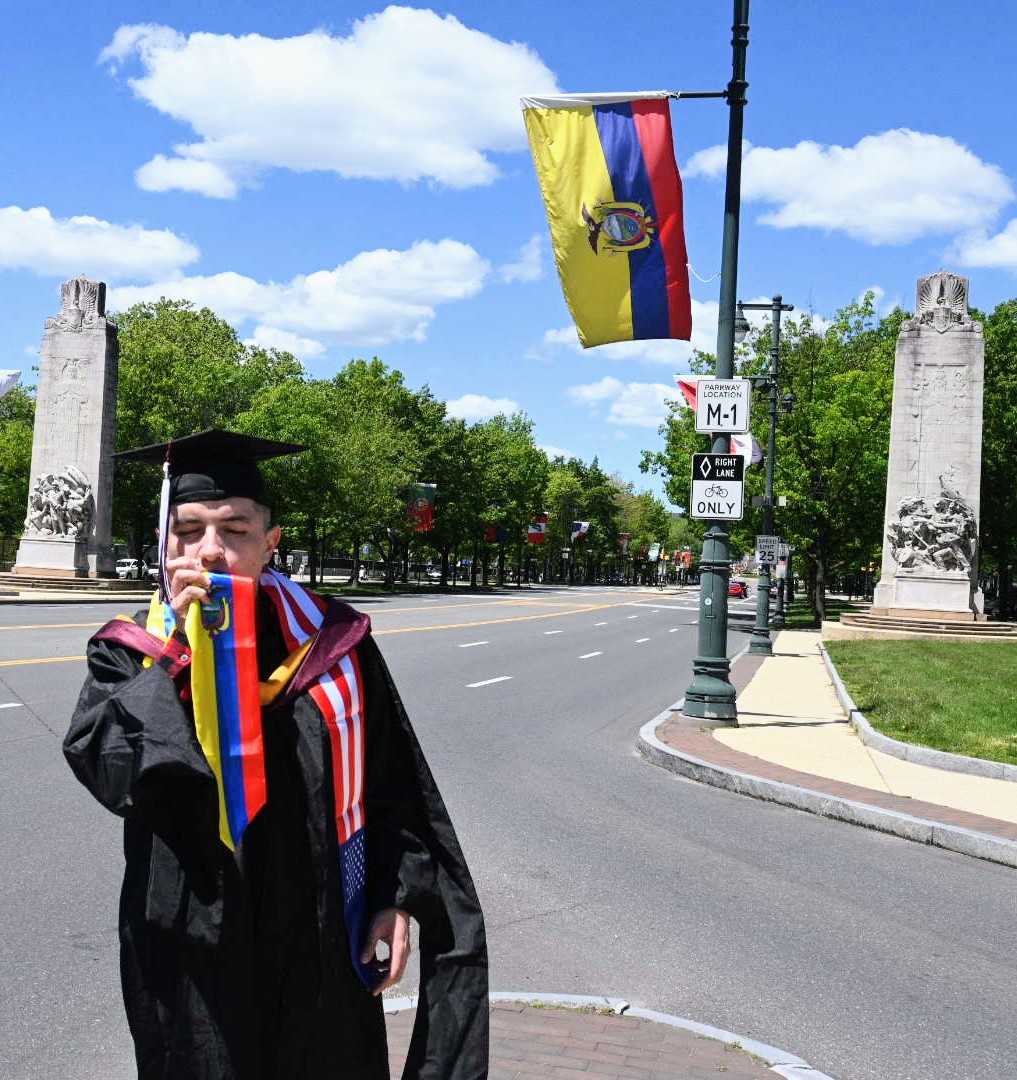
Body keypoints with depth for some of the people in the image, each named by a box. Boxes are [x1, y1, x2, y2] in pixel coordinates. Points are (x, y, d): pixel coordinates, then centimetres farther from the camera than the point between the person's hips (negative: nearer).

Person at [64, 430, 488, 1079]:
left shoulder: (329, 642, -4)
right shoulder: (130, 655, -3)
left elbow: (393, 781, 0)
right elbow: (104, 768, -21)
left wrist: (397, 899, -3)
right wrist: (181, 647, -22)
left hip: (322, 943, 1)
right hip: (193, 947, 0)